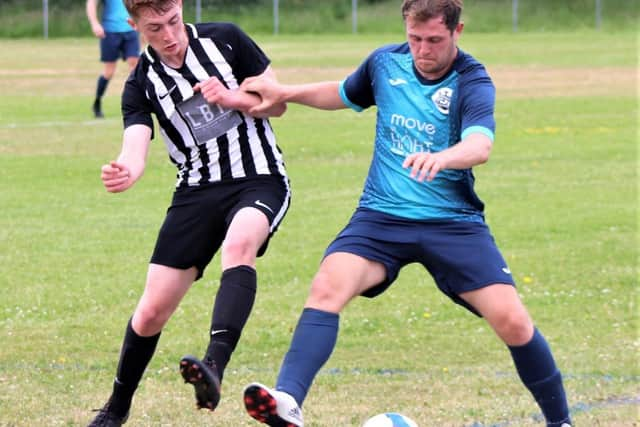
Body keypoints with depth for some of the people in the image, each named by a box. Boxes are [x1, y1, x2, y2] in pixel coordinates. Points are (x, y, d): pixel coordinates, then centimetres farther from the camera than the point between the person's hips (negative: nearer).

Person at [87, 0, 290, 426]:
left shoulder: (225, 39, -4)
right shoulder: (141, 84, -2)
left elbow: (277, 103, 2)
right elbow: (136, 148, -17)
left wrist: (233, 98, -17)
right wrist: (124, 173, -41)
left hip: (259, 180, -2)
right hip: (197, 192, 2)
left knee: (239, 244, -38)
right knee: (152, 311, 0)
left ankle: (215, 367, -51)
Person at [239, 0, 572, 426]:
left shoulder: (472, 82, -12)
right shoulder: (386, 62, 3)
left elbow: (480, 145, -33)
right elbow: (344, 94, 27)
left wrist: (441, 158, -53)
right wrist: (285, 93, 14)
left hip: (453, 223, -3)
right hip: (381, 216, 3)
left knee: (512, 320, -13)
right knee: (328, 285, -25)